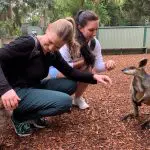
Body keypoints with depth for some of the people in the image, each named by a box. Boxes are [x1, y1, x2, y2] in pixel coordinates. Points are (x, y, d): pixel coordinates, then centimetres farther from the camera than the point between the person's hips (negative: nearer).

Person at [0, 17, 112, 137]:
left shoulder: (53, 54, 1)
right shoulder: (27, 43, -22)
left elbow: (70, 72, 6)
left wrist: (93, 77, -7)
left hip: (34, 88, 8)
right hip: (17, 92, -8)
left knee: (71, 84, -1)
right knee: (65, 101, -21)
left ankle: (33, 114, 4)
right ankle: (20, 116, -4)